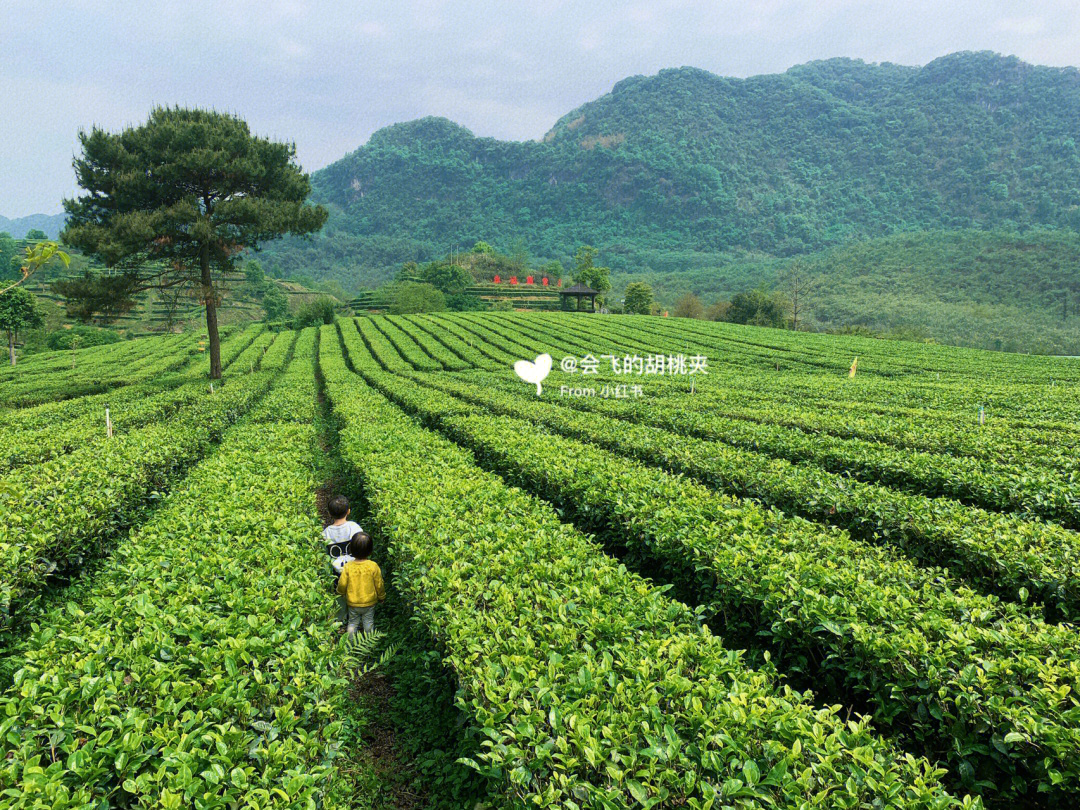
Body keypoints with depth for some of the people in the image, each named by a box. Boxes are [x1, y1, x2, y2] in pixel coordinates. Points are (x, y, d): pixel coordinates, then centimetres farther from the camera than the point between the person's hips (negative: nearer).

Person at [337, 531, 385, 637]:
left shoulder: (348, 567, -19)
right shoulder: (373, 566, -20)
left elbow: (342, 585, -10)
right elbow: (379, 585, -9)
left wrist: (341, 592, 13)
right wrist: (381, 597, 10)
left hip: (352, 603, 0)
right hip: (369, 602, 0)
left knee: (352, 623, 20)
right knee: (368, 622, 20)